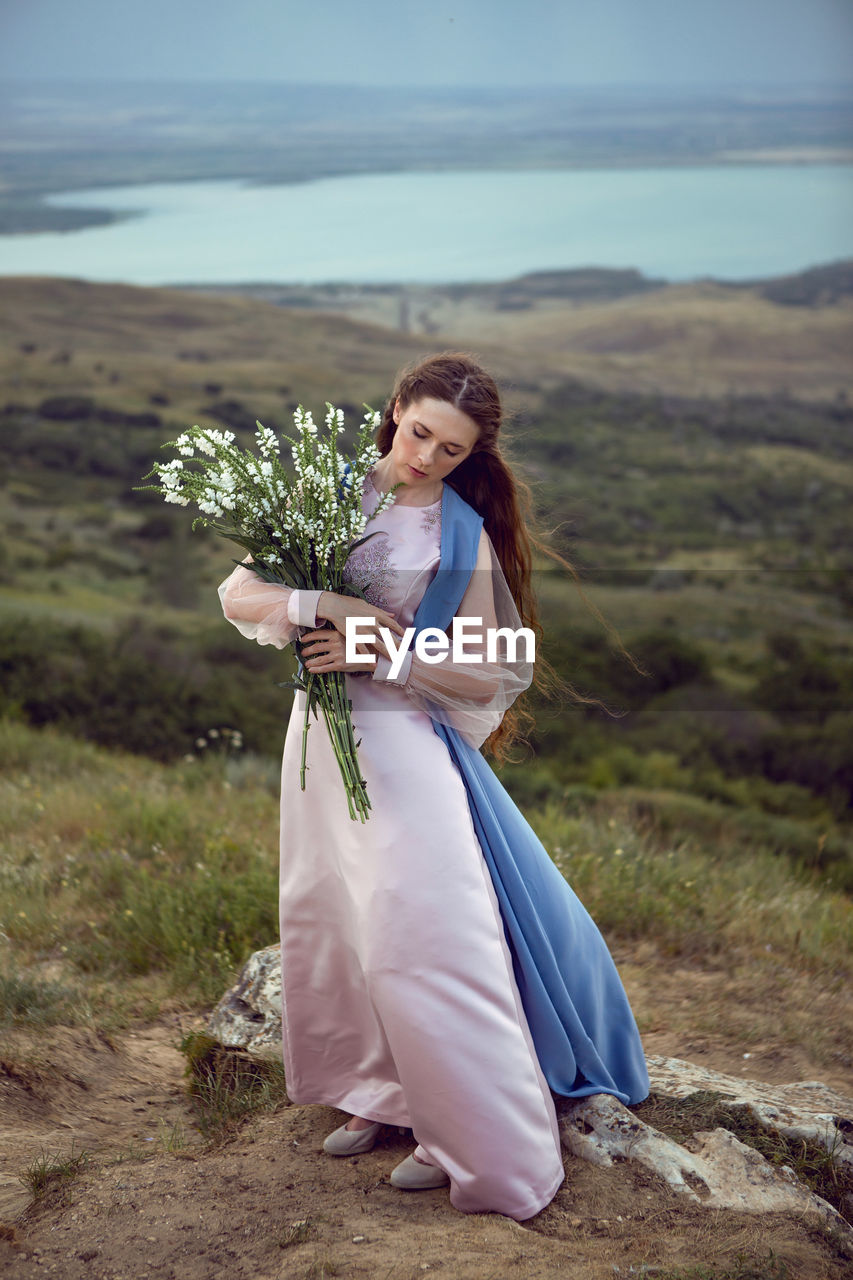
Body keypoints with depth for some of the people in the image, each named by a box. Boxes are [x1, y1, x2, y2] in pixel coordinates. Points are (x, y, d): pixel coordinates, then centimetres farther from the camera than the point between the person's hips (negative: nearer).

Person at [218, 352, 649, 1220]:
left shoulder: (464, 537, -7)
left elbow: (503, 668, -7)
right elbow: (238, 594, -1)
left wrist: (386, 655, -17)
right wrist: (313, 605, -21)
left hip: (405, 742, -5)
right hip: (321, 734, 5)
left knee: (420, 936, -7)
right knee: (325, 923, 14)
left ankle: (476, 1140, 7)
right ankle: (380, 1093, 32)